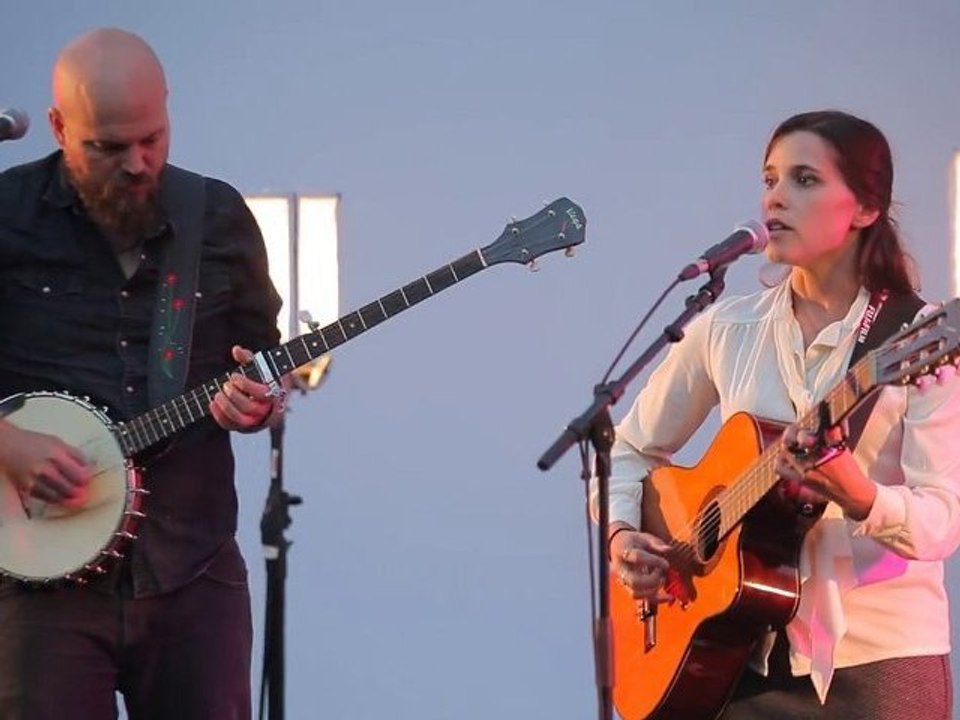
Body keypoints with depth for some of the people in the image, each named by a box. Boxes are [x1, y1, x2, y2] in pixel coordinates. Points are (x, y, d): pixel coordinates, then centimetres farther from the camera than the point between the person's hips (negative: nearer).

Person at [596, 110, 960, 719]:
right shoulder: (726, 331, 4)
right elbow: (630, 452, 14)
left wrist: (858, 496, -32)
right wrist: (622, 535, -3)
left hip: (881, 659, -3)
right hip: (749, 654, 3)